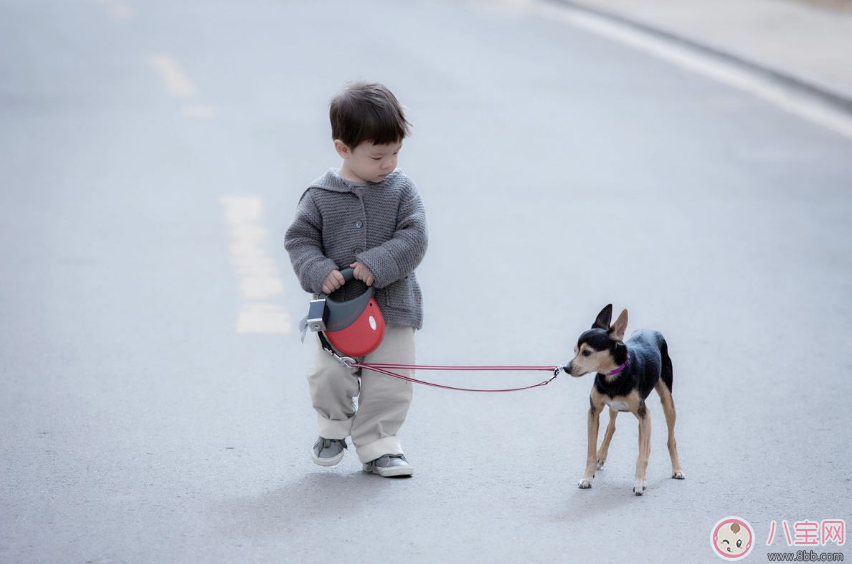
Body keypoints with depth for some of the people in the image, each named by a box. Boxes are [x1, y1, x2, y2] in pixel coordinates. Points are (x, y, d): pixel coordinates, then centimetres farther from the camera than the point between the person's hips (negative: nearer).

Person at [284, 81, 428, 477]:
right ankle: (334, 429, 23)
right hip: (338, 307, -1)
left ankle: (377, 445, 20)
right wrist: (318, 271, -18)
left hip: (393, 305, 1)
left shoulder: (402, 191, -2)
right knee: (330, 376, -7)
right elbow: (299, 239, 0)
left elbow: (414, 238, -9)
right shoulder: (320, 196, -3)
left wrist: (376, 264, -22)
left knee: (389, 381, 1)